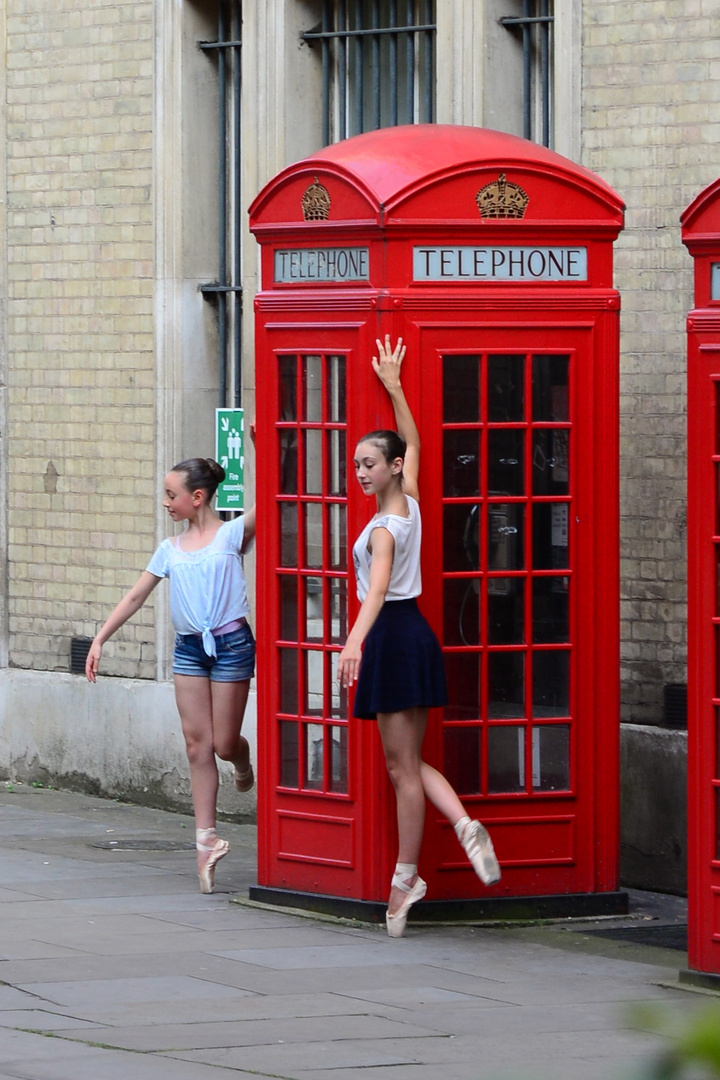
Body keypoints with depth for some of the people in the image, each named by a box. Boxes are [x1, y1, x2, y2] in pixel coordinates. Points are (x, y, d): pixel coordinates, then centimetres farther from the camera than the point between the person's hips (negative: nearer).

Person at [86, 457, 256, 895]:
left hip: (231, 643, -4)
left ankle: (243, 762, 38)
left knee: (224, 745, 0)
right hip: (189, 647, 4)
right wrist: (100, 640, 9)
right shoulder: (171, 549, 11)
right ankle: (206, 836, 2)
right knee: (197, 745, -1)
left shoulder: (232, 534, -2)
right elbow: (135, 597, 13)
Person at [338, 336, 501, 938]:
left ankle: (407, 875, 1)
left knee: (404, 764, -4)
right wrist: (394, 386, 28)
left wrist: (356, 639, -47)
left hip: (394, 634, -9)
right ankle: (464, 824, -8)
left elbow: (378, 585, -34)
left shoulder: (384, 528, -16)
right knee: (408, 761, 12)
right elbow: (413, 442, 24)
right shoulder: (409, 503, 6)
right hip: (411, 633, 9)